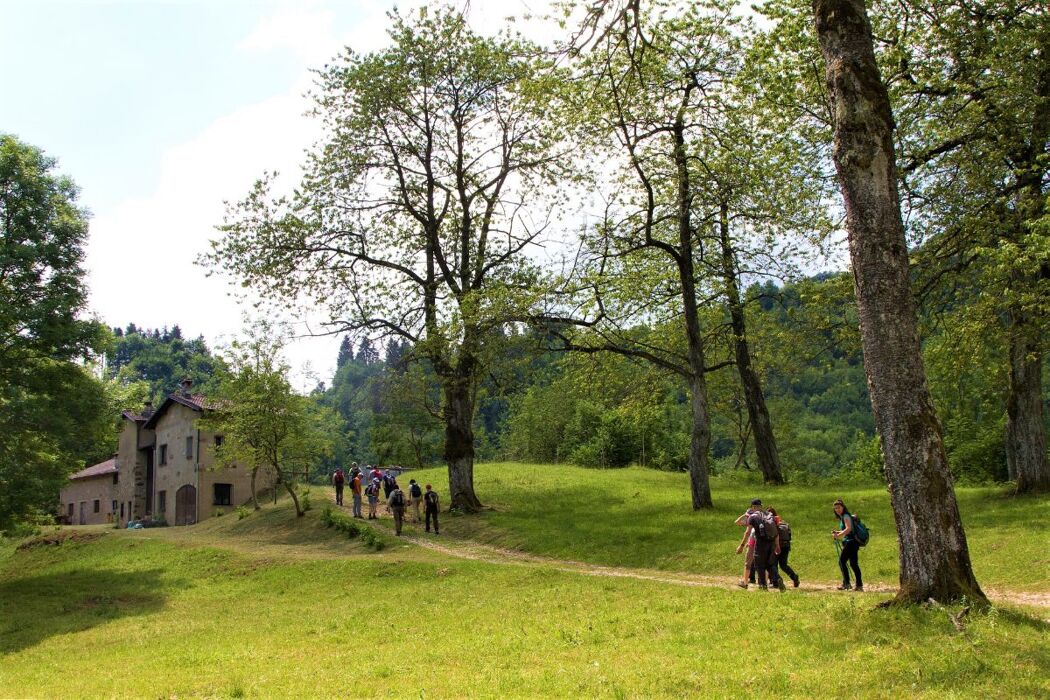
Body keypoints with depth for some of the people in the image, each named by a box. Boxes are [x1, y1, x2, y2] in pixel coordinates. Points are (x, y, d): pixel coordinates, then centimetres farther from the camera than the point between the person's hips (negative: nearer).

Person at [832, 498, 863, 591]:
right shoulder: (842, 517, 18)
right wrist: (837, 532, 15)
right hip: (850, 542, 10)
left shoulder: (846, 516, -11)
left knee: (842, 561, -11)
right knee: (853, 563, 11)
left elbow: (848, 529, -26)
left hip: (851, 541, -10)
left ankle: (846, 583, -11)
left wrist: (839, 535, -29)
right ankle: (859, 584, 14)